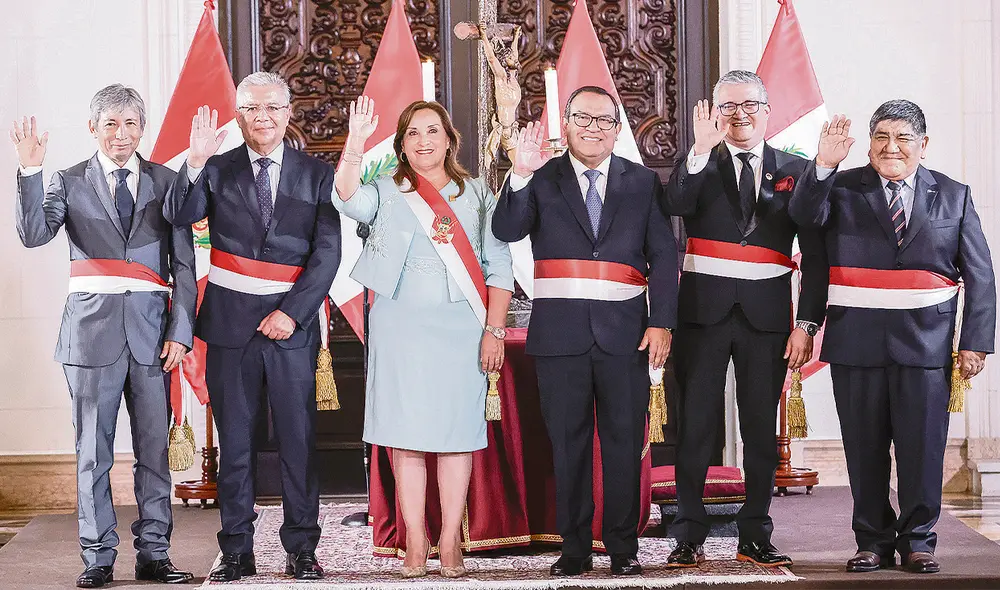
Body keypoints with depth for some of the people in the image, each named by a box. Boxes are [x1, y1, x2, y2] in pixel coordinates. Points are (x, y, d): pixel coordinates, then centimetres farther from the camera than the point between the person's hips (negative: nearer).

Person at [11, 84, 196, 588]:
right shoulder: (70, 182, 7)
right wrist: (30, 171, -19)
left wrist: (180, 330, -2)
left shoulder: (166, 181, 8)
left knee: (154, 448, 4)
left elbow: (185, 265, 7)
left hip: (151, 331, 1)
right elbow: (34, 234, -10)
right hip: (93, 328, -1)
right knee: (93, 452, 3)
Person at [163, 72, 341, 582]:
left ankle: (301, 549, 9)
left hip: (291, 321, -1)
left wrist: (293, 311, -11)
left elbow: (327, 252, -1)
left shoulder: (316, 174, 5)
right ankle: (236, 551, 13)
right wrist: (196, 163, -25)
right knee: (233, 440, 6)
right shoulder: (218, 170, 6)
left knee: (298, 438, 1)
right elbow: (178, 216, -10)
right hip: (230, 320, 1)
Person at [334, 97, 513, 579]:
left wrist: (494, 330, -2)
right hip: (401, 325, 0)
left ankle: (450, 541, 3)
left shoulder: (476, 195, 10)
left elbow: (499, 268, 7)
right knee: (405, 433, -1)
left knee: (457, 430, -1)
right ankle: (415, 542, 4)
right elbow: (348, 198, -15)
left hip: (460, 327, 0)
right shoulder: (388, 194, 8)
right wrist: (355, 143, -28)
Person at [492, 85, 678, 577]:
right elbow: (506, 231, -7)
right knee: (567, 443, 5)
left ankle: (623, 546, 12)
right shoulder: (542, 179, 7)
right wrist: (520, 176, -21)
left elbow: (663, 256, 5)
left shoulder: (642, 182, 9)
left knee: (624, 441, 3)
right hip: (560, 331, 0)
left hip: (624, 331, 0)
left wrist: (662, 322, -3)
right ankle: (575, 547, 13)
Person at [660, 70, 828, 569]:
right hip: (704, 308, -1)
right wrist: (701, 151, -25)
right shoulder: (698, 165, 7)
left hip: (766, 314, 1)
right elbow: (674, 205, -15)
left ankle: (755, 537, 14)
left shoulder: (796, 170, 7)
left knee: (761, 428, 6)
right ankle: (689, 537, 7)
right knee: (696, 425, 0)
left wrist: (807, 323, -2)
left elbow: (815, 254, 5)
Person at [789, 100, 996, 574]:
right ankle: (873, 541, 16)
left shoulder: (954, 196, 8)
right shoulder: (844, 188, 6)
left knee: (922, 445, 1)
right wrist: (824, 164, -26)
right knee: (864, 447, 5)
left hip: (925, 340, 0)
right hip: (856, 339, 0)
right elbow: (805, 214, -13)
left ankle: (917, 541, 14)